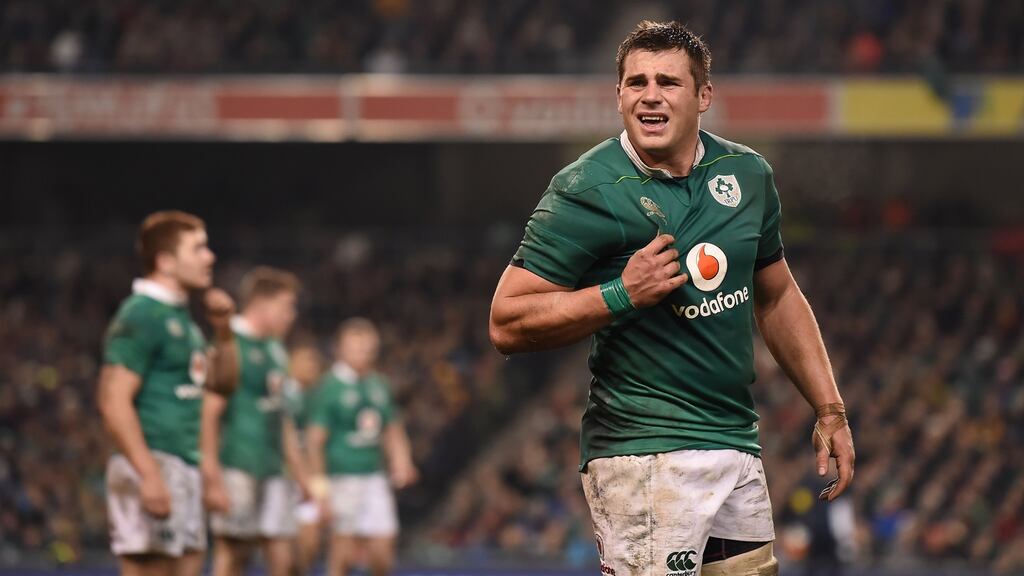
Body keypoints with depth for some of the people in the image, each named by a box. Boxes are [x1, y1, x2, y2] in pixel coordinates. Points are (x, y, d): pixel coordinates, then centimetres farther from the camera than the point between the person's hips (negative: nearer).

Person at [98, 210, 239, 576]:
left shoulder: (180, 318, 18)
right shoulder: (141, 316, -11)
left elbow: (222, 383, 26)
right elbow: (114, 402, -19)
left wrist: (223, 331, 9)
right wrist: (149, 474, -25)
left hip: (184, 469, 10)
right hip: (153, 465, -10)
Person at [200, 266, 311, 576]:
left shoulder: (274, 352, 17)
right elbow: (210, 411, -15)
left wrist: (302, 476, 22)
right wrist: (212, 478, -21)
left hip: (274, 472, 8)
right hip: (238, 470, -8)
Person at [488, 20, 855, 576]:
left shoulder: (747, 174, 9)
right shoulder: (586, 192, -10)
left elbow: (777, 299, 23)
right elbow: (507, 323, -11)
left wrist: (830, 410, 20)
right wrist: (622, 295, -20)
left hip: (739, 451, 6)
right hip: (644, 455, -6)